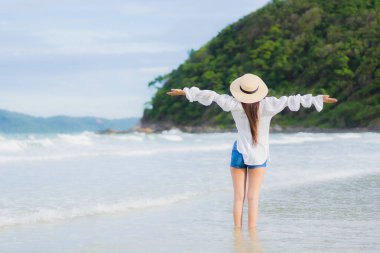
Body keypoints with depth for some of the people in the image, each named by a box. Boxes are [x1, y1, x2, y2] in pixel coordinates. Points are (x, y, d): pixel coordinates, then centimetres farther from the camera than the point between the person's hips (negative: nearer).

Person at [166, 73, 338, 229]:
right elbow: (290, 101, -14)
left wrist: (185, 92, -3)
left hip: (240, 152, 0)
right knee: (253, 197, 3)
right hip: (259, 155, 0)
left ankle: (238, 230, 2)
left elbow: (211, 96, -10)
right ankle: (252, 230, -4)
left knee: (238, 196, 5)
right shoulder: (267, 105, -12)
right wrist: (318, 99, -13)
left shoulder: (235, 105, -11)